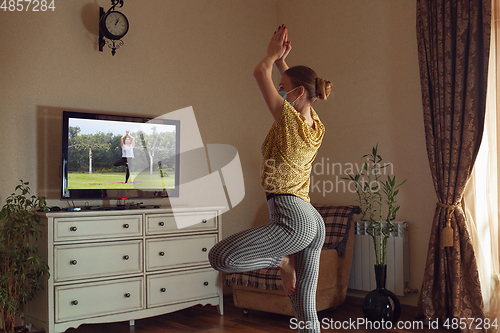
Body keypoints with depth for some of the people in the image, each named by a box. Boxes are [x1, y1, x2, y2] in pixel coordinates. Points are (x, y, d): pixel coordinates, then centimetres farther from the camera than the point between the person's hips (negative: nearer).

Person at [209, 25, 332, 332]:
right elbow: (293, 83, 31)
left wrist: (273, 54, 19)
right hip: (314, 224, 10)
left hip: (293, 220, -10)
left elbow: (261, 73, 3)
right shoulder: (316, 125, 11)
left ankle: (282, 261, 0)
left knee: (220, 256, -17)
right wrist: (282, 60, 31)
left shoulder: (289, 117, -11)